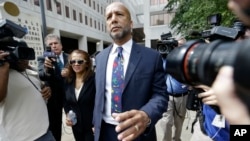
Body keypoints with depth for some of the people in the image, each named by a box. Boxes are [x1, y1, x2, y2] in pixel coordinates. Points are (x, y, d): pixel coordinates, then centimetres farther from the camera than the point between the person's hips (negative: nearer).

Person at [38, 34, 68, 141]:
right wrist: (46, 68, -46)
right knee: (54, 126, 13)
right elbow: (41, 76, -26)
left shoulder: (69, 58, 0)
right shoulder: (43, 59, -8)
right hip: (53, 97, -3)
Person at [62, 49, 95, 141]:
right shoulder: (68, 80, 1)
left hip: (92, 125, -5)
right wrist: (67, 115, -2)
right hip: (76, 125, 6)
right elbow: (66, 101, 12)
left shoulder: (94, 79, -18)